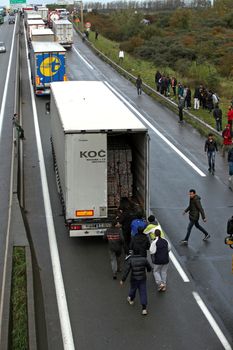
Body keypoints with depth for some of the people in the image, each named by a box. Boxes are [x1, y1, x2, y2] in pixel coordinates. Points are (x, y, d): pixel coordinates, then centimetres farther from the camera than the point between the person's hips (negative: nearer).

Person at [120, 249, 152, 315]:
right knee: (143, 292, 3)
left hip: (134, 279, 0)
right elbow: (149, 268, 5)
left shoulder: (130, 260, -13)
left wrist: (123, 280, -10)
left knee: (133, 289, 25)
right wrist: (147, 270, 30)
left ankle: (131, 299, 51)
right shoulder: (144, 259, -7)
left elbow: (126, 271, -16)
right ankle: (144, 308, -3)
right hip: (142, 279, 0)